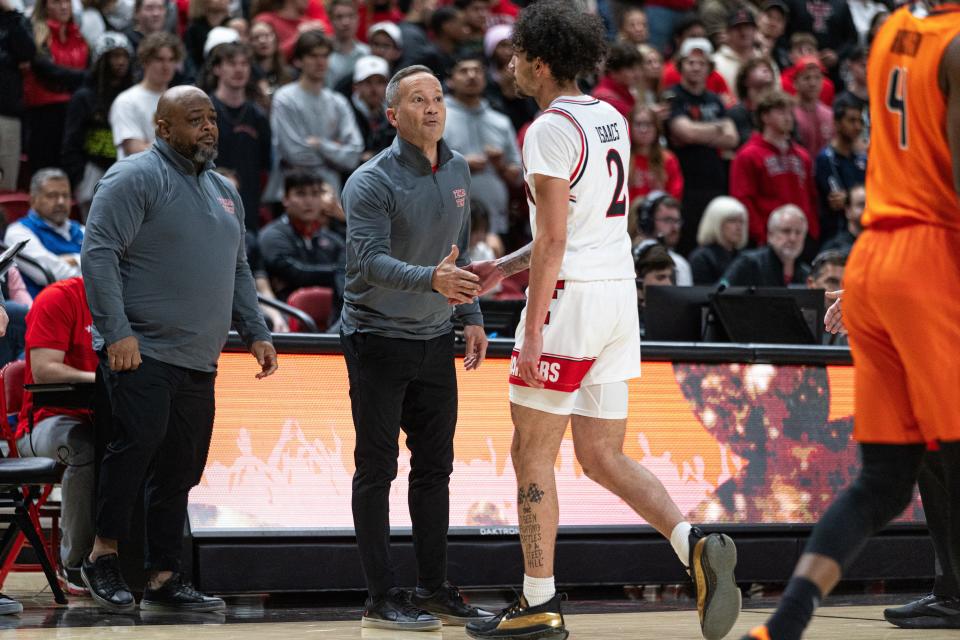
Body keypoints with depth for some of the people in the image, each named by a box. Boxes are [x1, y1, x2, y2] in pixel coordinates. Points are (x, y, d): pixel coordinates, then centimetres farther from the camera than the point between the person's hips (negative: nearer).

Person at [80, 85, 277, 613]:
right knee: (140, 437, -23)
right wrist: (116, 331, -21)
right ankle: (103, 554, -9)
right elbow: (99, 253, -14)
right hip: (141, 350, -8)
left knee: (180, 469, 7)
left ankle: (163, 579, 13)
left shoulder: (224, 191, 19)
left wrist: (256, 332, 13)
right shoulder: (136, 178, -6)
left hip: (199, 361, 8)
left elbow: (238, 270, 26)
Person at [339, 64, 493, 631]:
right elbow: (370, 260, -27)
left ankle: (435, 588, 17)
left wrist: (471, 316, 11)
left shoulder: (457, 170, 7)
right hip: (377, 339, -6)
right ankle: (383, 598, 2)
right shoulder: (372, 182, -16)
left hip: (435, 339, 7)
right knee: (377, 469, -1)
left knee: (435, 467, 9)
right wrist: (430, 279, -42)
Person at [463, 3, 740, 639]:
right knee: (602, 456, 11)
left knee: (532, 452, 3)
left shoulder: (551, 129, -12)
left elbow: (553, 238, -17)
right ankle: (696, 545, -10)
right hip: (620, 295, 8)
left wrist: (532, 329, -17)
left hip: (570, 298, -8)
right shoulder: (612, 120, 14)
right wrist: (506, 266, 26)